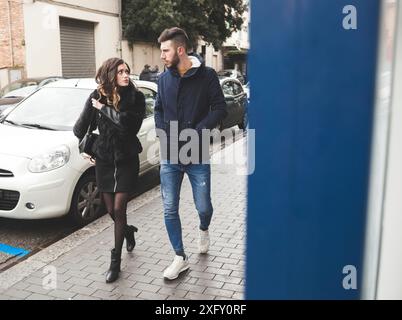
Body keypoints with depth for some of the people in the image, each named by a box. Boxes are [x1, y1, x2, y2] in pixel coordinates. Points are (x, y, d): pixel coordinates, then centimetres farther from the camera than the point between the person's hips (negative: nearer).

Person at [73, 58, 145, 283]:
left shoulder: (136, 97, -8)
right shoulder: (97, 97, -2)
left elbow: (129, 124, -24)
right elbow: (81, 127, 6)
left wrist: (103, 108, -19)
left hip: (127, 161, -3)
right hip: (104, 160, 3)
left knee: (119, 210, -5)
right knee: (112, 210, 11)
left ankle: (116, 261, 8)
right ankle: (128, 231, 46)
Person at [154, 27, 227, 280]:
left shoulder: (207, 75, -6)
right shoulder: (164, 78, 5)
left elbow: (220, 109, -9)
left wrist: (195, 133, -18)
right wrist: (164, 134, -3)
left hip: (198, 156, -3)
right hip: (169, 157, 3)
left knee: (203, 206, 7)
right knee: (170, 210, 3)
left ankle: (204, 230, 43)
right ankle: (181, 258, 20)